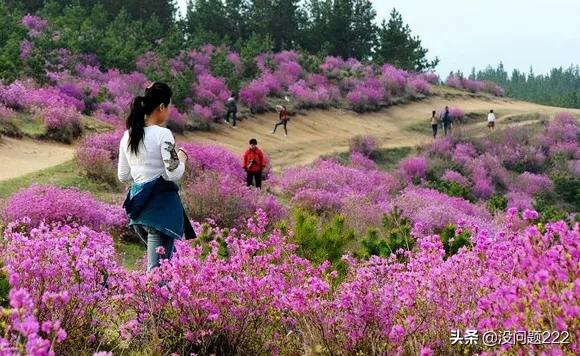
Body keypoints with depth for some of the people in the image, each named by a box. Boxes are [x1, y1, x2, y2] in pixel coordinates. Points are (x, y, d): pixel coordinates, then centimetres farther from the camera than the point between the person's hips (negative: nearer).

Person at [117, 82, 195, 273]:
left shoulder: (128, 135, 7)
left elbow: (123, 175, 12)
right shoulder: (163, 134, -14)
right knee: (158, 266, -3)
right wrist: (181, 158, 2)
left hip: (138, 201, 8)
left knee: (163, 258, 21)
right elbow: (174, 174, -17)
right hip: (161, 203, -7)